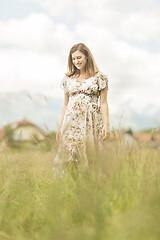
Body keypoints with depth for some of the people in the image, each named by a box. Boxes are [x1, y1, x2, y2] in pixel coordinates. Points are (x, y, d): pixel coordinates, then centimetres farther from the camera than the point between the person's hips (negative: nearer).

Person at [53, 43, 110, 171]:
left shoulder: (99, 77, 4)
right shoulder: (68, 78, 13)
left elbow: (103, 103, 2)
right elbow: (65, 105, 15)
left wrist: (106, 125, -8)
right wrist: (60, 128, 12)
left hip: (91, 121, -2)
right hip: (72, 121, 3)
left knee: (90, 157, -5)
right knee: (69, 154, -4)